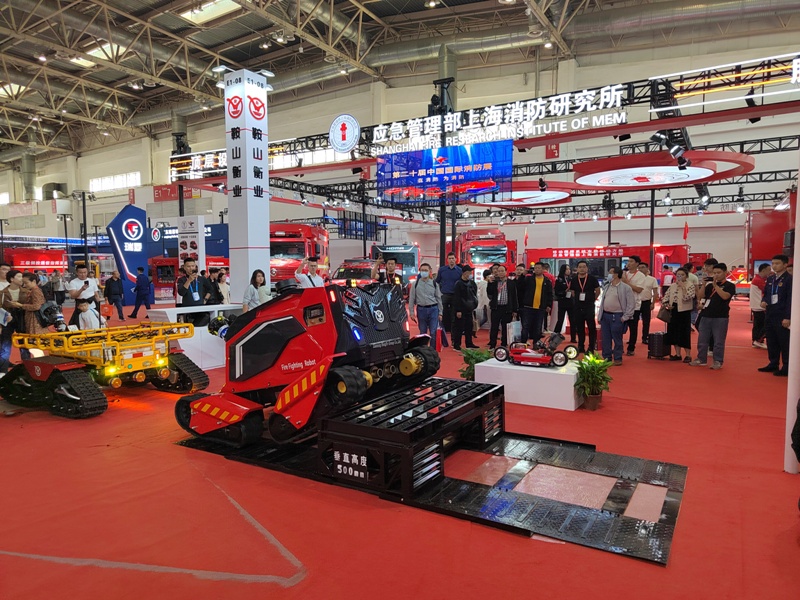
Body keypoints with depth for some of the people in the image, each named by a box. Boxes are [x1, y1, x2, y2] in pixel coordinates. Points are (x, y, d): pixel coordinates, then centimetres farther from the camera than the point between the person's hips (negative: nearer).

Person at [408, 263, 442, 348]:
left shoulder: (434, 283, 4)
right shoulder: (416, 284, 2)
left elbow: (439, 298, 8)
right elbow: (411, 299, 3)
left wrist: (440, 313, 5)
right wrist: (411, 313, -1)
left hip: (433, 309, 0)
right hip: (421, 309, 0)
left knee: (433, 333, -4)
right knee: (422, 333, 10)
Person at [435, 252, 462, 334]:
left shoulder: (459, 270, 2)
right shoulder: (442, 269, 4)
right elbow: (437, 281, 12)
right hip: (444, 295, 0)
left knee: (453, 315, 5)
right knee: (443, 314, 0)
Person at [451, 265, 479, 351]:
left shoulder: (472, 283, 11)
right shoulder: (458, 284, -11)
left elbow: (474, 296, 20)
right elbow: (456, 298, -15)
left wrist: (474, 305, 11)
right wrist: (458, 310, -18)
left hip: (469, 310, 7)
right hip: (461, 310, -7)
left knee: (469, 327, 11)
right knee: (459, 328, -3)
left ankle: (469, 344, 22)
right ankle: (456, 345, 3)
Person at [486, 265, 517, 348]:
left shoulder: (511, 283, 5)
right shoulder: (494, 282, 7)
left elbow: (514, 297, 5)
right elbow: (489, 293, -2)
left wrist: (514, 310, 2)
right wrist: (490, 283, -13)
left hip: (507, 309, 0)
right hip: (496, 308, 0)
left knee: (505, 329, 5)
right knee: (494, 328, 1)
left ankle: (504, 345, 15)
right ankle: (492, 345, 7)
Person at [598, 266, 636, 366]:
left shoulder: (626, 288, -7)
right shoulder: (607, 287, 13)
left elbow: (631, 304, -9)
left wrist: (625, 317, -12)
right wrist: (600, 315, 11)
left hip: (617, 316, -6)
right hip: (605, 315, 6)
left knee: (617, 339, 2)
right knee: (605, 339, 9)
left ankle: (617, 359, 12)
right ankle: (606, 357, 19)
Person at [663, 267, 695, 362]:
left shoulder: (690, 286, -7)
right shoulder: (672, 286, 10)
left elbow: (686, 298, -21)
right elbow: (666, 297, 12)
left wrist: (682, 287, -18)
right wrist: (666, 304, -7)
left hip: (684, 312, -6)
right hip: (673, 311, 6)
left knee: (684, 333, -4)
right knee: (673, 332, 9)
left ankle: (688, 355, 7)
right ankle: (678, 354, 19)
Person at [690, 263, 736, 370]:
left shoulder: (729, 285, -1)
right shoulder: (709, 284, 11)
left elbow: (725, 296, -19)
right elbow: (701, 296, 2)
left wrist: (715, 285, -20)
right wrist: (704, 284, -9)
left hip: (721, 318, -4)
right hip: (706, 316, 5)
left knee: (718, 341, 0)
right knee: (702, 340, 8)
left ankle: (718, 362, 8)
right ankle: (701, 359, 19)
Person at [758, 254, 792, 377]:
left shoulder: (789, 279, -9)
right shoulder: (770, 279, 12)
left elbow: (790, 300, -13)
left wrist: (787, 317, -17)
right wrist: (763, 301, -1)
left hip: (781, 317, -7)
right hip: (769, 315, 7)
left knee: (784, 343, 0)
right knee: (771, 342, 14)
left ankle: (786, 368, 7)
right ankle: (773, 364, 24)